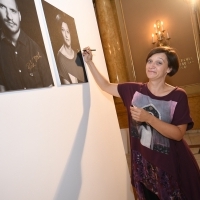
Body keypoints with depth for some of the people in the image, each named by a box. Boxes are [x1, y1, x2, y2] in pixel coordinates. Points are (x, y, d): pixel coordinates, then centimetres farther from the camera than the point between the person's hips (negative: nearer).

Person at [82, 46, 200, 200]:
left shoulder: (178, 96, -15)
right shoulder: (134, 89, -5)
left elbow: (178, 134, -19)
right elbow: (106, 86, 3)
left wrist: (148, 118, -30)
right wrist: (89, 61, -2)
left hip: (173, 165, -3)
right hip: (142, 162, 4)